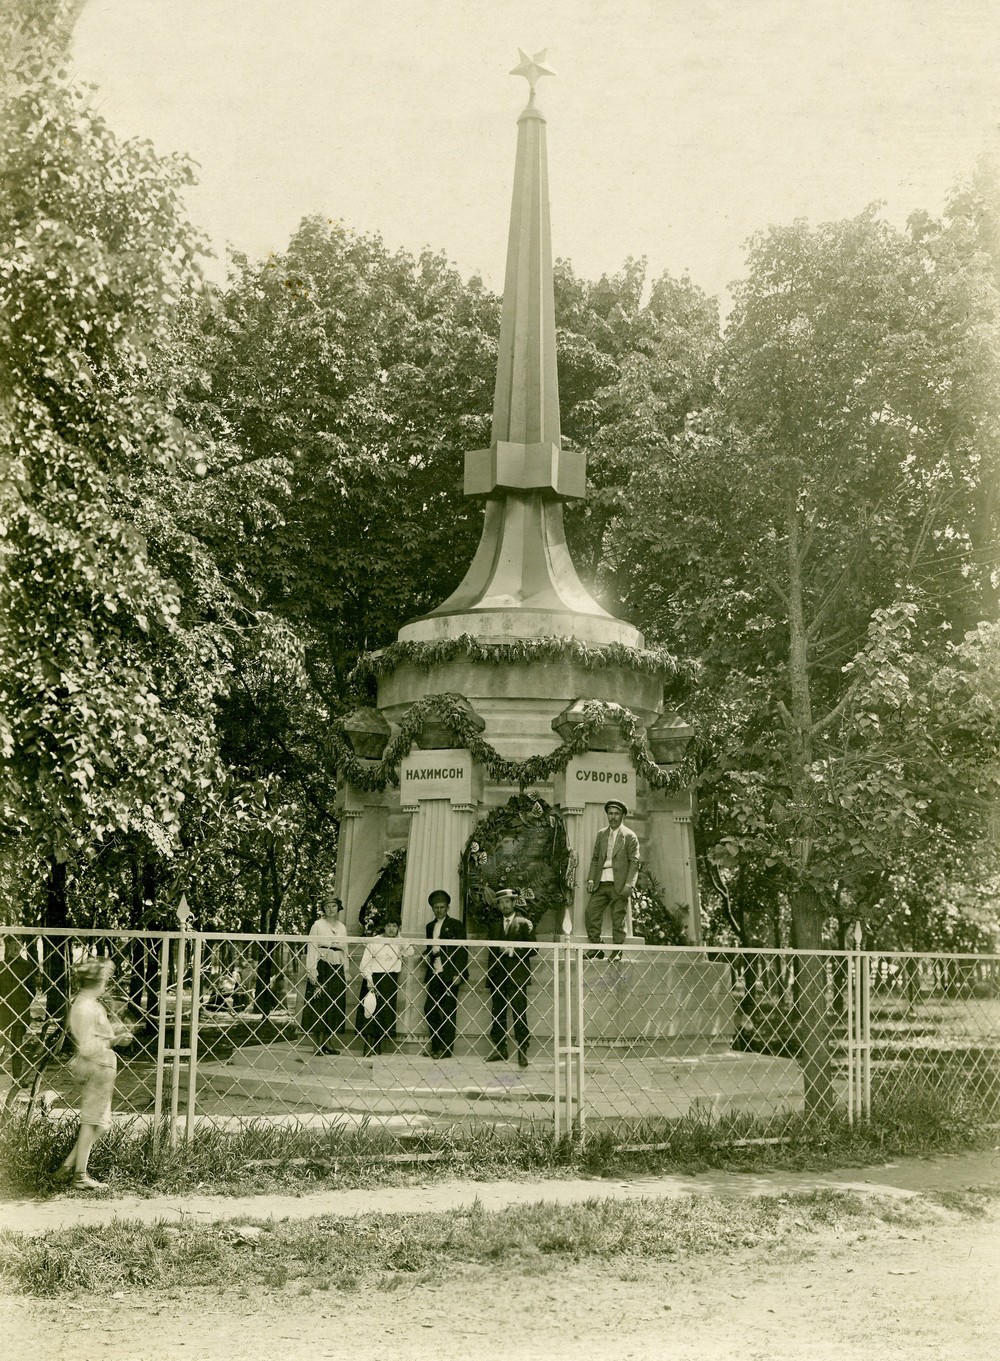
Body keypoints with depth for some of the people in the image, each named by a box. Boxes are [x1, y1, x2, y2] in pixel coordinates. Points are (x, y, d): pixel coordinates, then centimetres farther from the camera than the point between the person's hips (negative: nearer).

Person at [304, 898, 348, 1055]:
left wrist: (346, 972, 13)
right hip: (321, 967, -5)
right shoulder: (317, 925, 1)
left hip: (337, 970, 5)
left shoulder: (342, 928, 16)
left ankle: (329, 1042, 6)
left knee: (335, 1005, 2)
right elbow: (311, 948, -5)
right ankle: (318, 1044, -4)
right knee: (319, 1003, -6)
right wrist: (311, 971, -13)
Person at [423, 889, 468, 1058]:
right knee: (429, 1009, 2)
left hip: (450, 974, -6)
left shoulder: (456, 925, -1)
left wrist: (458, 974, -13)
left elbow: (462, 951, -5)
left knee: (448, 1011, -3)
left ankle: (446, 1049, 1)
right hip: (434, 974, 6)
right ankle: (435, 1045, 12)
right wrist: (427, 955, 3)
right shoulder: (430, 926, 17)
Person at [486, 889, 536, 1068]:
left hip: (516, 976, -5)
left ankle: (523, 1051, -8)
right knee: (497, 1014, 5)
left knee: (519, 1015, -9)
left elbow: (532, 949, -3)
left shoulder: (524, 923, 3)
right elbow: (491, 949, 18)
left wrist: (513, 950, -15)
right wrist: (490, 972, 7)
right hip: (497, 976, 5)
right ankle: (499, 1050, 11)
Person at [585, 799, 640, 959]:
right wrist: (591, 879, 4)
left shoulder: (629, 836, 2)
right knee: (591, 913, -6)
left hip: (619, 884, -4)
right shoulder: (601, 834, 16)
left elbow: (634, 862, -3)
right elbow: (595, 858, 16)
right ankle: (595, 950, 2)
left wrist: (629, 884, -12)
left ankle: (616, 954, 2)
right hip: (601, 884, 4)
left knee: (618, 919, -3)